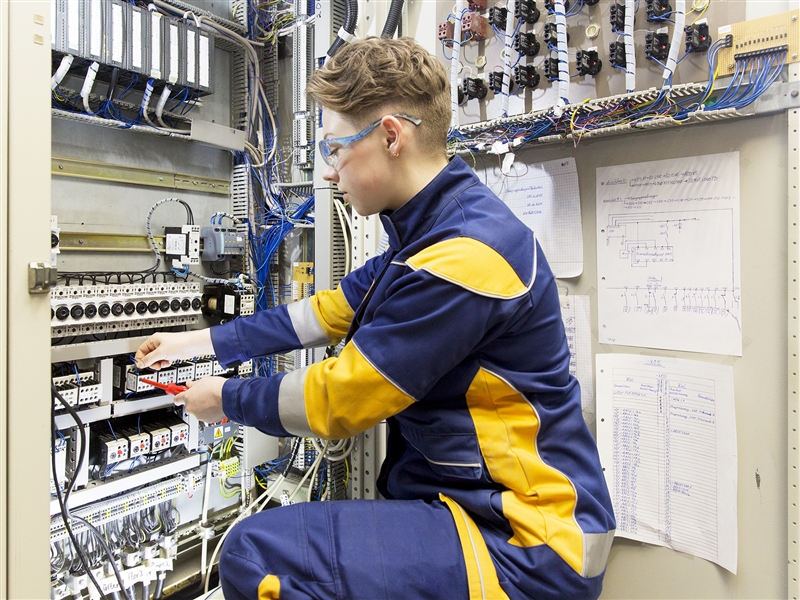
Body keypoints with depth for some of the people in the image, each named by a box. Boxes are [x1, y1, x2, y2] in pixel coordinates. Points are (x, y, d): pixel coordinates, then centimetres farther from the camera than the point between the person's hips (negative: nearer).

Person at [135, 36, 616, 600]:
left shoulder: (464, 256, -25)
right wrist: (202, 341, 18)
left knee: (258, 553, -19)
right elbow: (329, 311, 15)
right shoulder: (429, 234, 8)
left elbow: (333, 400, -18)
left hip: (526, 546, -9)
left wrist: (227, 397, 1)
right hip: (475, 501, 9)